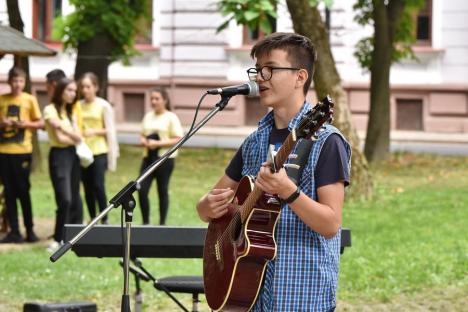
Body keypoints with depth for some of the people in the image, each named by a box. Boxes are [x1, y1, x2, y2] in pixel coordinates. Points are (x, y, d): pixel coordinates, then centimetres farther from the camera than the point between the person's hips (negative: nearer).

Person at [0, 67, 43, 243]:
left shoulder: (30, 99, 2)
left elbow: (40, 123, 3)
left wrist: (26, 124, -14)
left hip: (22, 151, -3)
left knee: (23, 191, -1)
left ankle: (30, 230, 8)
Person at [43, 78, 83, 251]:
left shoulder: (71, 113, 15)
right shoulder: (50, 110, -7)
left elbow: (78, 137, 2)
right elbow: (59, 138, -13)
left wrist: (63, 128, -13)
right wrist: (72, 136, 1)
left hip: (73, 155, 7)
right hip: (59, 155, -7)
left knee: (75, 198, 7)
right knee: (65, 199, -15)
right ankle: (58, 239, -7)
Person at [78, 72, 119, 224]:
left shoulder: (103, 106, -2)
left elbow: (110, 130, -1)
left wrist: (94, 131, -14)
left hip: (99, 151, -4)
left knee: (98, 185, -10)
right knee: (87, 188, 6)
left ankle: (104, 220, 0)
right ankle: (92, 220, 15)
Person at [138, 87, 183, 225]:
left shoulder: (171, 117, -4)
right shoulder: (148, 117, 14)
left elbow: (178, 140, -10)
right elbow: (142, 135, 19)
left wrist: (158, 143, -18)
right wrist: (144, 141, -5)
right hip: (148, 157, 5)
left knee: (162, 191, 2)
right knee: (142, 190, -4)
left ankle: (162, 223, 11)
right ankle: (145, 222, 7)